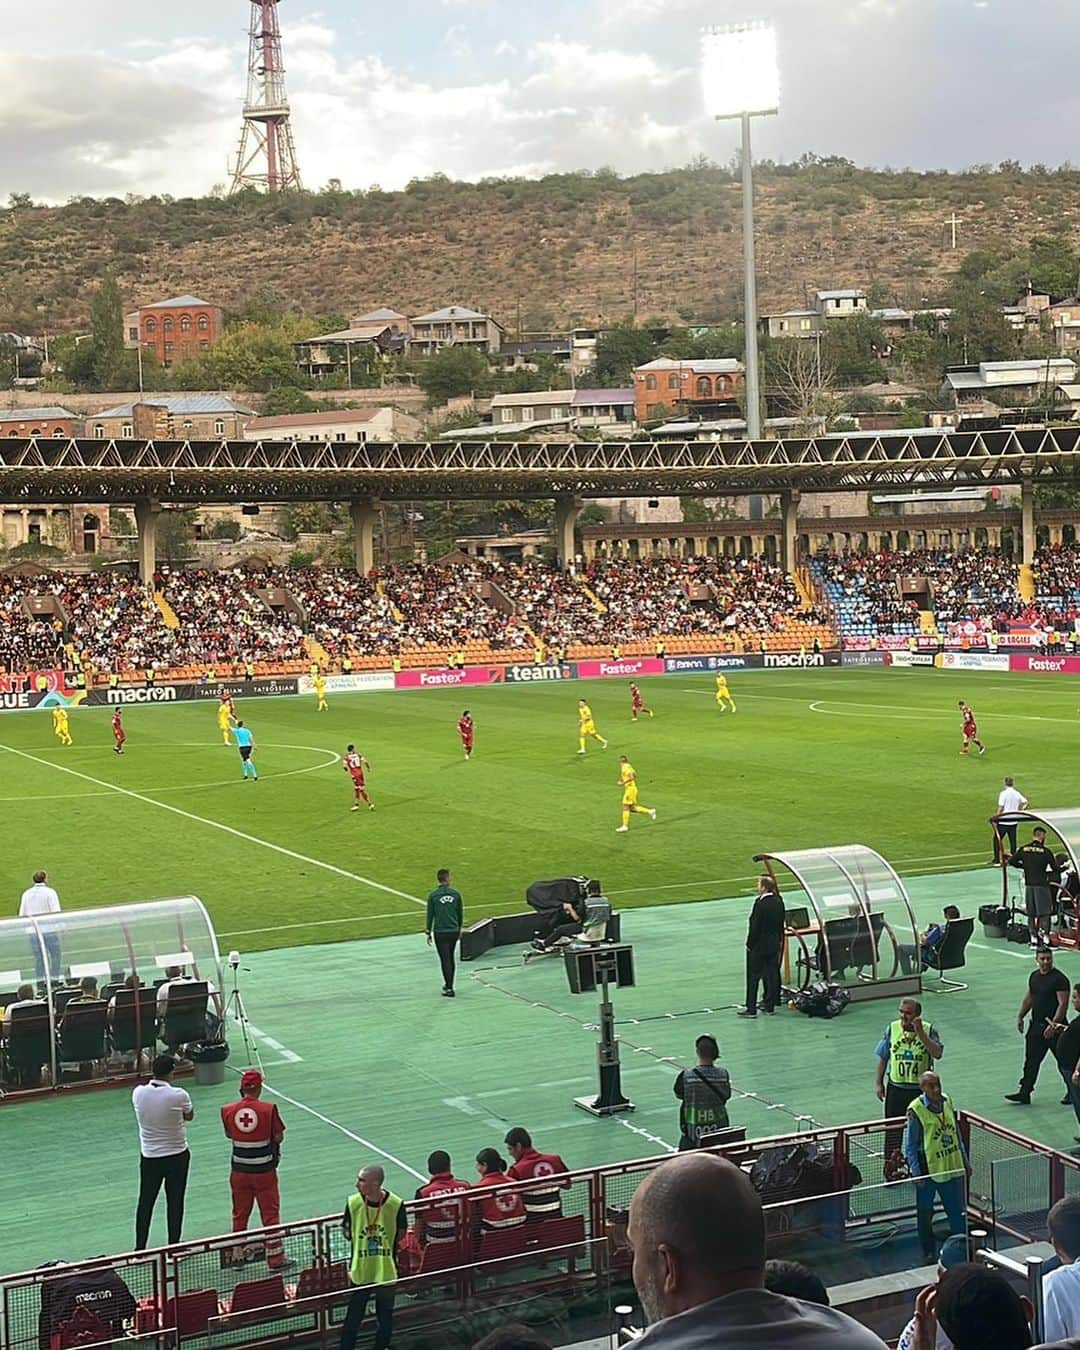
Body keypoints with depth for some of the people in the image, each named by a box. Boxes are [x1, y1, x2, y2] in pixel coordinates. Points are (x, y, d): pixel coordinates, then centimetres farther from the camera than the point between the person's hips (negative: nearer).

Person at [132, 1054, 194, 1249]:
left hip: (148, 1157, 3)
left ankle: (139, 1248, 19)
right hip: (176, 1156, -3)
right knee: (175, 1203, 10)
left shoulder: (138, 1093, -11)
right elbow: (189, 1116, -1)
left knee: (145, 1202, 13)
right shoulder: (178, 1095, -20)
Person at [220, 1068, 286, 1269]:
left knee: (239, 1214, 16)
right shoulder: (269, 1109, -16)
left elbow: (229, 1135, 8)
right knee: (270, 1213, 8)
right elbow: (279, 1137, -9)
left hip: (239, 1169, 3)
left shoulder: (227, 1111, -8)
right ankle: (275, 1259, 11)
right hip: (264, 1169, -3)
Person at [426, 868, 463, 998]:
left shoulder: (433, 895, -9)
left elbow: (430, 915, -4)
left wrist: (429, 933, 5)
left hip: (440, 932, -3)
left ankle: (449, 989, -5)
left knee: (445, 960, -1)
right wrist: (459, 928, 21)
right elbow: (460, 913, 7)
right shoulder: (456, 894, -2)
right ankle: (449, 984, 29)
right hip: (454, 931, 3)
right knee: (450, 958, 19)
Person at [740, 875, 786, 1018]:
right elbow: (781, 924, 8)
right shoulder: (778, 902, 1)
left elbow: (755, 926, -19)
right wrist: (779, 940, 16)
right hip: (774, 945, 7)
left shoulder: (760, 903, -21)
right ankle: (770, 1006, 20)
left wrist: (749, 944, -9)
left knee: (753, 977, 1)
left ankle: (751, 1009, 3)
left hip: (758, 946, -7)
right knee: (771, 975, 13)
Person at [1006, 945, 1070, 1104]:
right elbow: (1029, 998, 20)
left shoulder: (1059, 979, -15)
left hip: (1054, 1027, -7)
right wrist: (1020, 1016, 14)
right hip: (1036, 1025, 7)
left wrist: (1053, 1025, -26)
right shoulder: (1034, 976, 8)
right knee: (1031, 1060, 6)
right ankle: (1024, 1093, 8)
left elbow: (1063, 1004, -20)